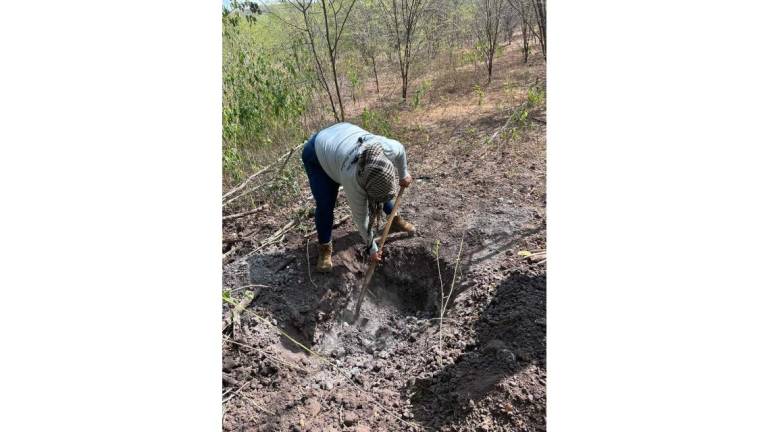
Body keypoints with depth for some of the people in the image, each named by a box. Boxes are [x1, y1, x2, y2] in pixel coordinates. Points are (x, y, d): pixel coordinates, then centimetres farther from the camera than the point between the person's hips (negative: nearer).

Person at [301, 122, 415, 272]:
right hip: (317, 154, -5)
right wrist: (372, 248, -16)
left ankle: (395, 220, 29)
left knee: (382, 187, 6)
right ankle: (325, 248, 7)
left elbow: (400, 150, -6)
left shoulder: (389, 148, -33)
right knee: (325, 206, -15)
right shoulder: (352, 177, -42)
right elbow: (360, 217, -28)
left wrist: (403, 175, 9)